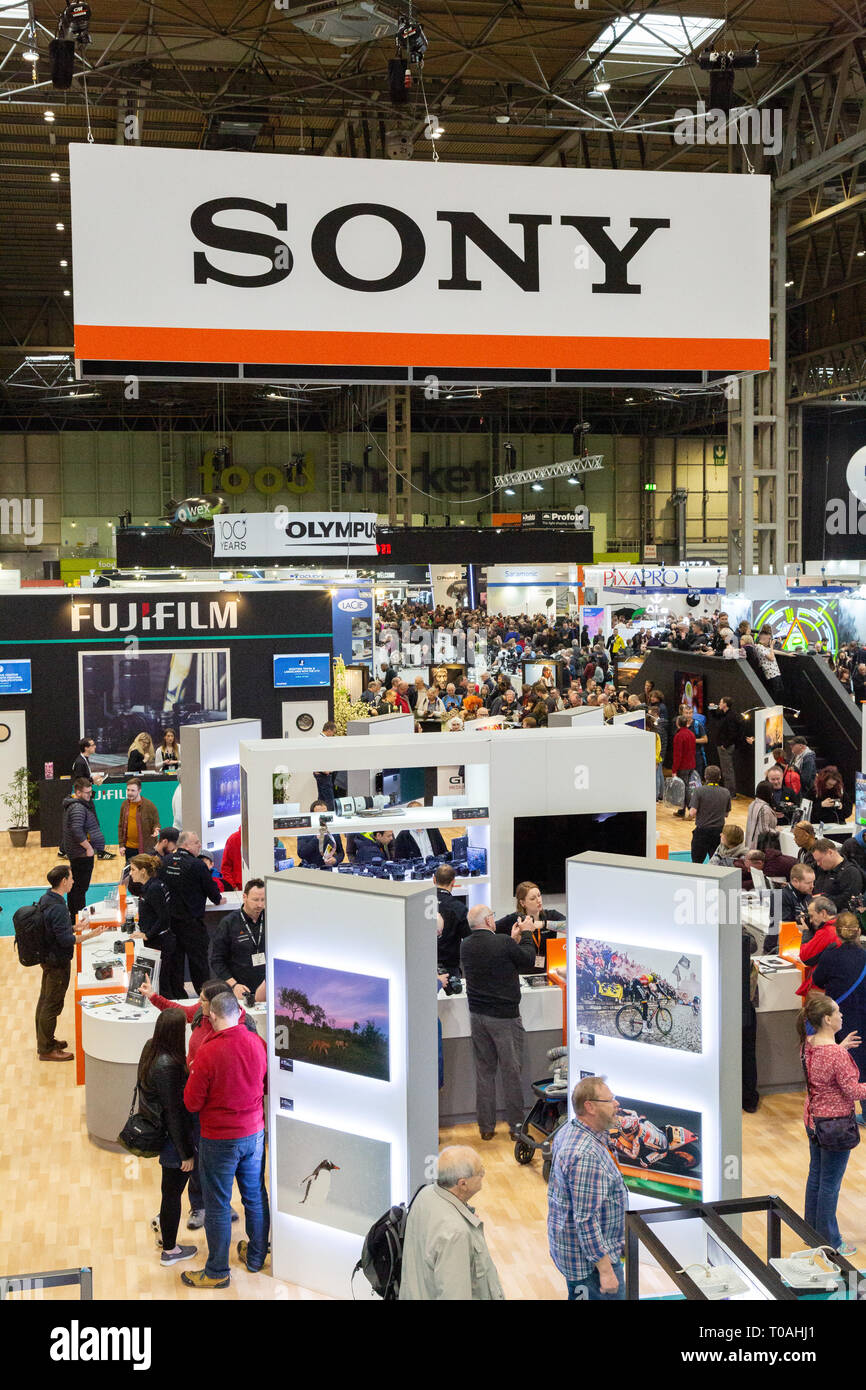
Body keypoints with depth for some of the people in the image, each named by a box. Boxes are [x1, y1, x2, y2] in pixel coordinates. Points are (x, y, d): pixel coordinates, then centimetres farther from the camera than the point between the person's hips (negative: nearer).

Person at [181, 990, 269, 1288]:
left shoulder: (207, 1053, -23)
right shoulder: (257, 1043, -8)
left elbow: (191, 1103, -15)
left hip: (219, 1139, -5)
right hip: (254, 1132, 5)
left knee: (218, 1206, 8)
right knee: (255, 1196, 19)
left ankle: (217, 1272, 19)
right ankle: (256, 1255, 35)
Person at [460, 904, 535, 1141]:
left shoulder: (465, 946, 0)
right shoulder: (503, 944, -19)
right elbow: (529, 960, -4)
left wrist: (512, 939, 19)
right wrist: (526, 934, 10)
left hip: (477, 1015, 6)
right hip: (504, 1015, -6)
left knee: (484, 1070, 12)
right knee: (512, 1071, 5)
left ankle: (486, 1126, 17)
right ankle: (516, 1126, 12)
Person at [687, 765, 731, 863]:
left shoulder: (700, 791, -11)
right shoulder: (726, 793, 1)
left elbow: (693, 812, -14)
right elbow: (727, 813, 10)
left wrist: (690, 812, 7)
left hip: (702, 830, -3)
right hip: (719, 831, 3)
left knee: (696, 863, 6)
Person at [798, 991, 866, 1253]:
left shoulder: (807, 1045, -3)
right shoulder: (836, 1054, -28)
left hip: (813, 1120, 8)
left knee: (815, 1176, 21)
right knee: (830, 1183, 6)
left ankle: (812, 1230, 36)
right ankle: (829, 1242, 20)